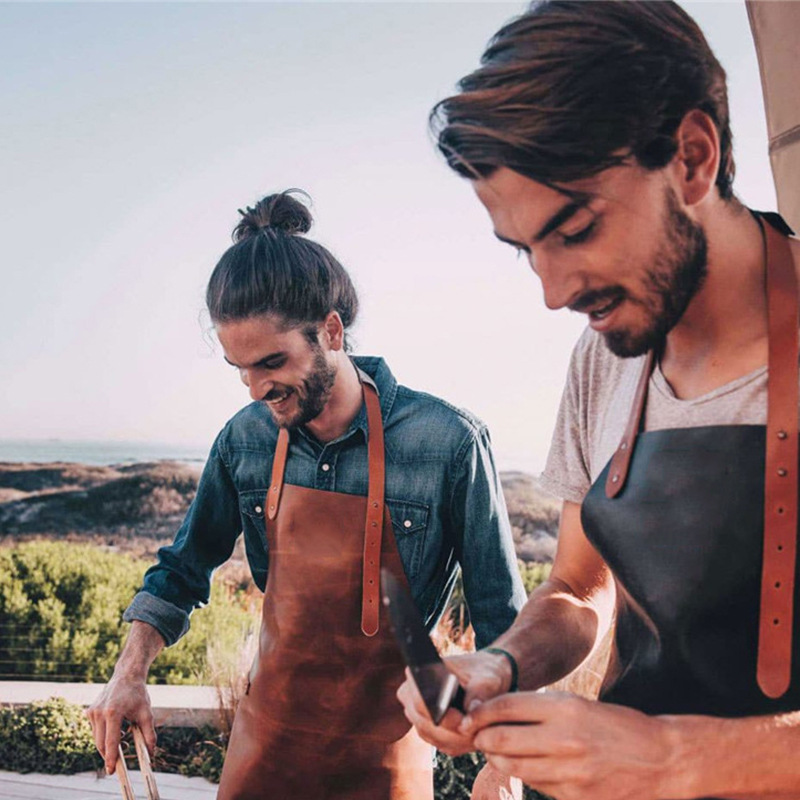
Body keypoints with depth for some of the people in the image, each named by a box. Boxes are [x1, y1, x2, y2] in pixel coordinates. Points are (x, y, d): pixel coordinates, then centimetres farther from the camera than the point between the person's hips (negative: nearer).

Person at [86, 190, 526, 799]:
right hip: (267, 735, 4)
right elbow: (185, 567, 10)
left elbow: (501, 618, -10)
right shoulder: (244, 441, -6)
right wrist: (130, 673, -2)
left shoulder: (449, 442, -18)